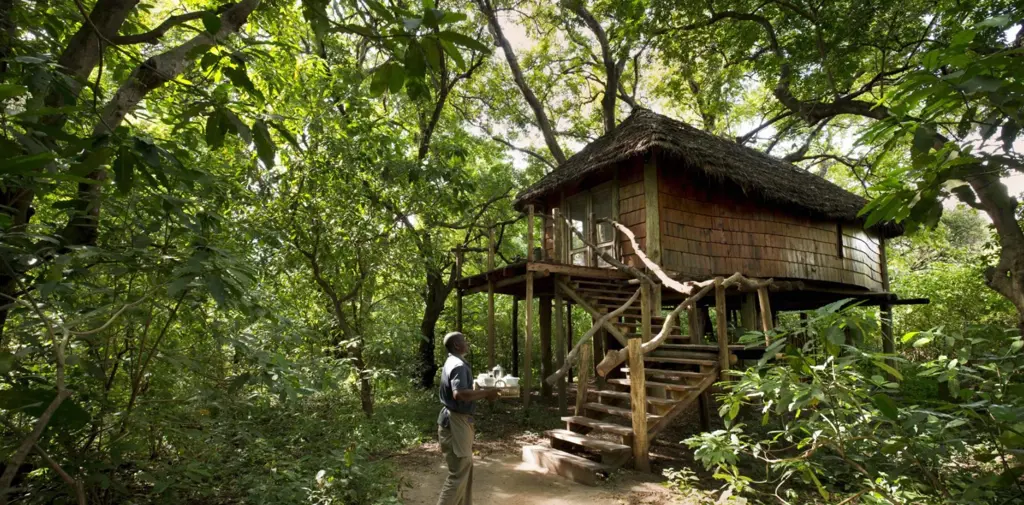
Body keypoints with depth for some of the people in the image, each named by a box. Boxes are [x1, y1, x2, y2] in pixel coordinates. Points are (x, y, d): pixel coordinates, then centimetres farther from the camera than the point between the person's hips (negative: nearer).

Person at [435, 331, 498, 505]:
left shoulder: (452, 362, 15)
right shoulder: (458, 365, -19)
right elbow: (459, 394, -32)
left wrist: (482, 393, 11)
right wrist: (486, 393, -22)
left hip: (458, 420, 11)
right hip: (456, 422, -11)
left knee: (466, 468, 19)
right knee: (458, 473, -3)